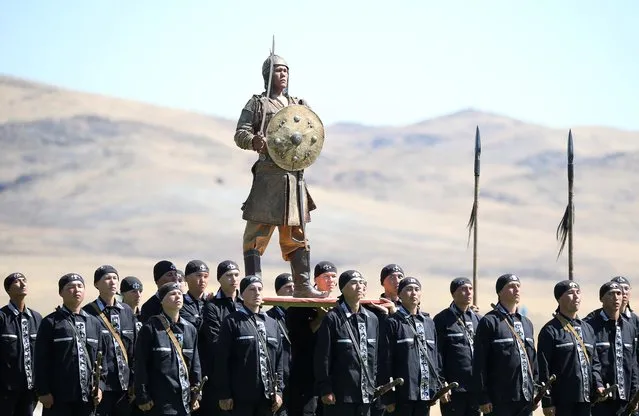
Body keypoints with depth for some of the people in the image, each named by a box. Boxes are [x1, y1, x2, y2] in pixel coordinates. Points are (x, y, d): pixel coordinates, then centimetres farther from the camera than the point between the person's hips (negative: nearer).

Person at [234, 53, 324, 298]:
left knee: (297, 233, 9)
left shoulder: (298, 105, 19)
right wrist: (253, 141, -26)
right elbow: (240, 133, -4)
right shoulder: (257, 104, 4)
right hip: (268, 174, -6)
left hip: (294, 174, 6)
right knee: (258, 231, -8)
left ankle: (303, 286, 12)